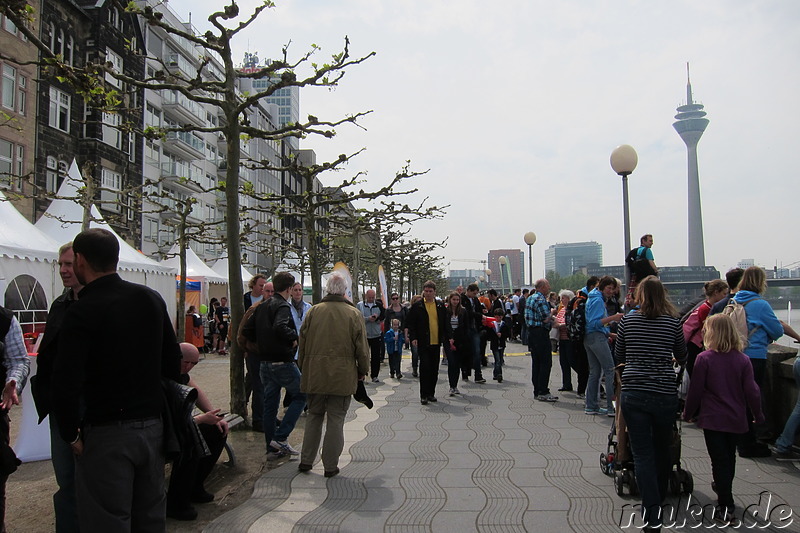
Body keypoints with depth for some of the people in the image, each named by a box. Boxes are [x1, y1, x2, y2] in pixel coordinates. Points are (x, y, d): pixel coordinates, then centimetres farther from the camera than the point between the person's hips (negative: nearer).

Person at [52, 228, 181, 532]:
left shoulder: (81, 312, -15)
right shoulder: (152, 298, 3)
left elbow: (66, 385, -20)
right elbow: (173, 363, 8)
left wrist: (72, 435, -7)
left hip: (106, 435, -6)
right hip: (153, 425, 6)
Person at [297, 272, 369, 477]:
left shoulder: (313, 311, 0)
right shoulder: (354, 314, -6)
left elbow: (302, 343, 6)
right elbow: (362, 347, -3)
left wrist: (303, 368, 18)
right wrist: (363, 370, 10)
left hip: (314, 374, 3)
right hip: (342, 376, -2)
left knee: (314, 416, 17)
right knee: (336, 419, 6)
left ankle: (306, 460, 21)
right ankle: (330, 466, 11)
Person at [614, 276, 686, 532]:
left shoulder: (627, 320, 0)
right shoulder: (672, 321, -1)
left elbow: (618, 357, 11)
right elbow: (682, 357, 13)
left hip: (633, 393, -1)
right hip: (664, 393, 1)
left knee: (643, 454, 2)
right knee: (662, 450, 19)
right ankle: (658, 500, 37)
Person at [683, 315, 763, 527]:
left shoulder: (704, 358, -13)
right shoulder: (743, 360, -3)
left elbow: (695, 390, -10)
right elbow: (751, 391, -3)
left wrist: (688, 413, 3)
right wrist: (758, 415, 12)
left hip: (712, 419, -4)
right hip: (736, 419, 4)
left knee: (719, 460, 1)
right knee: (730, 458, 22)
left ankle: (727, 510, 2)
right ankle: (724, 491, 43)